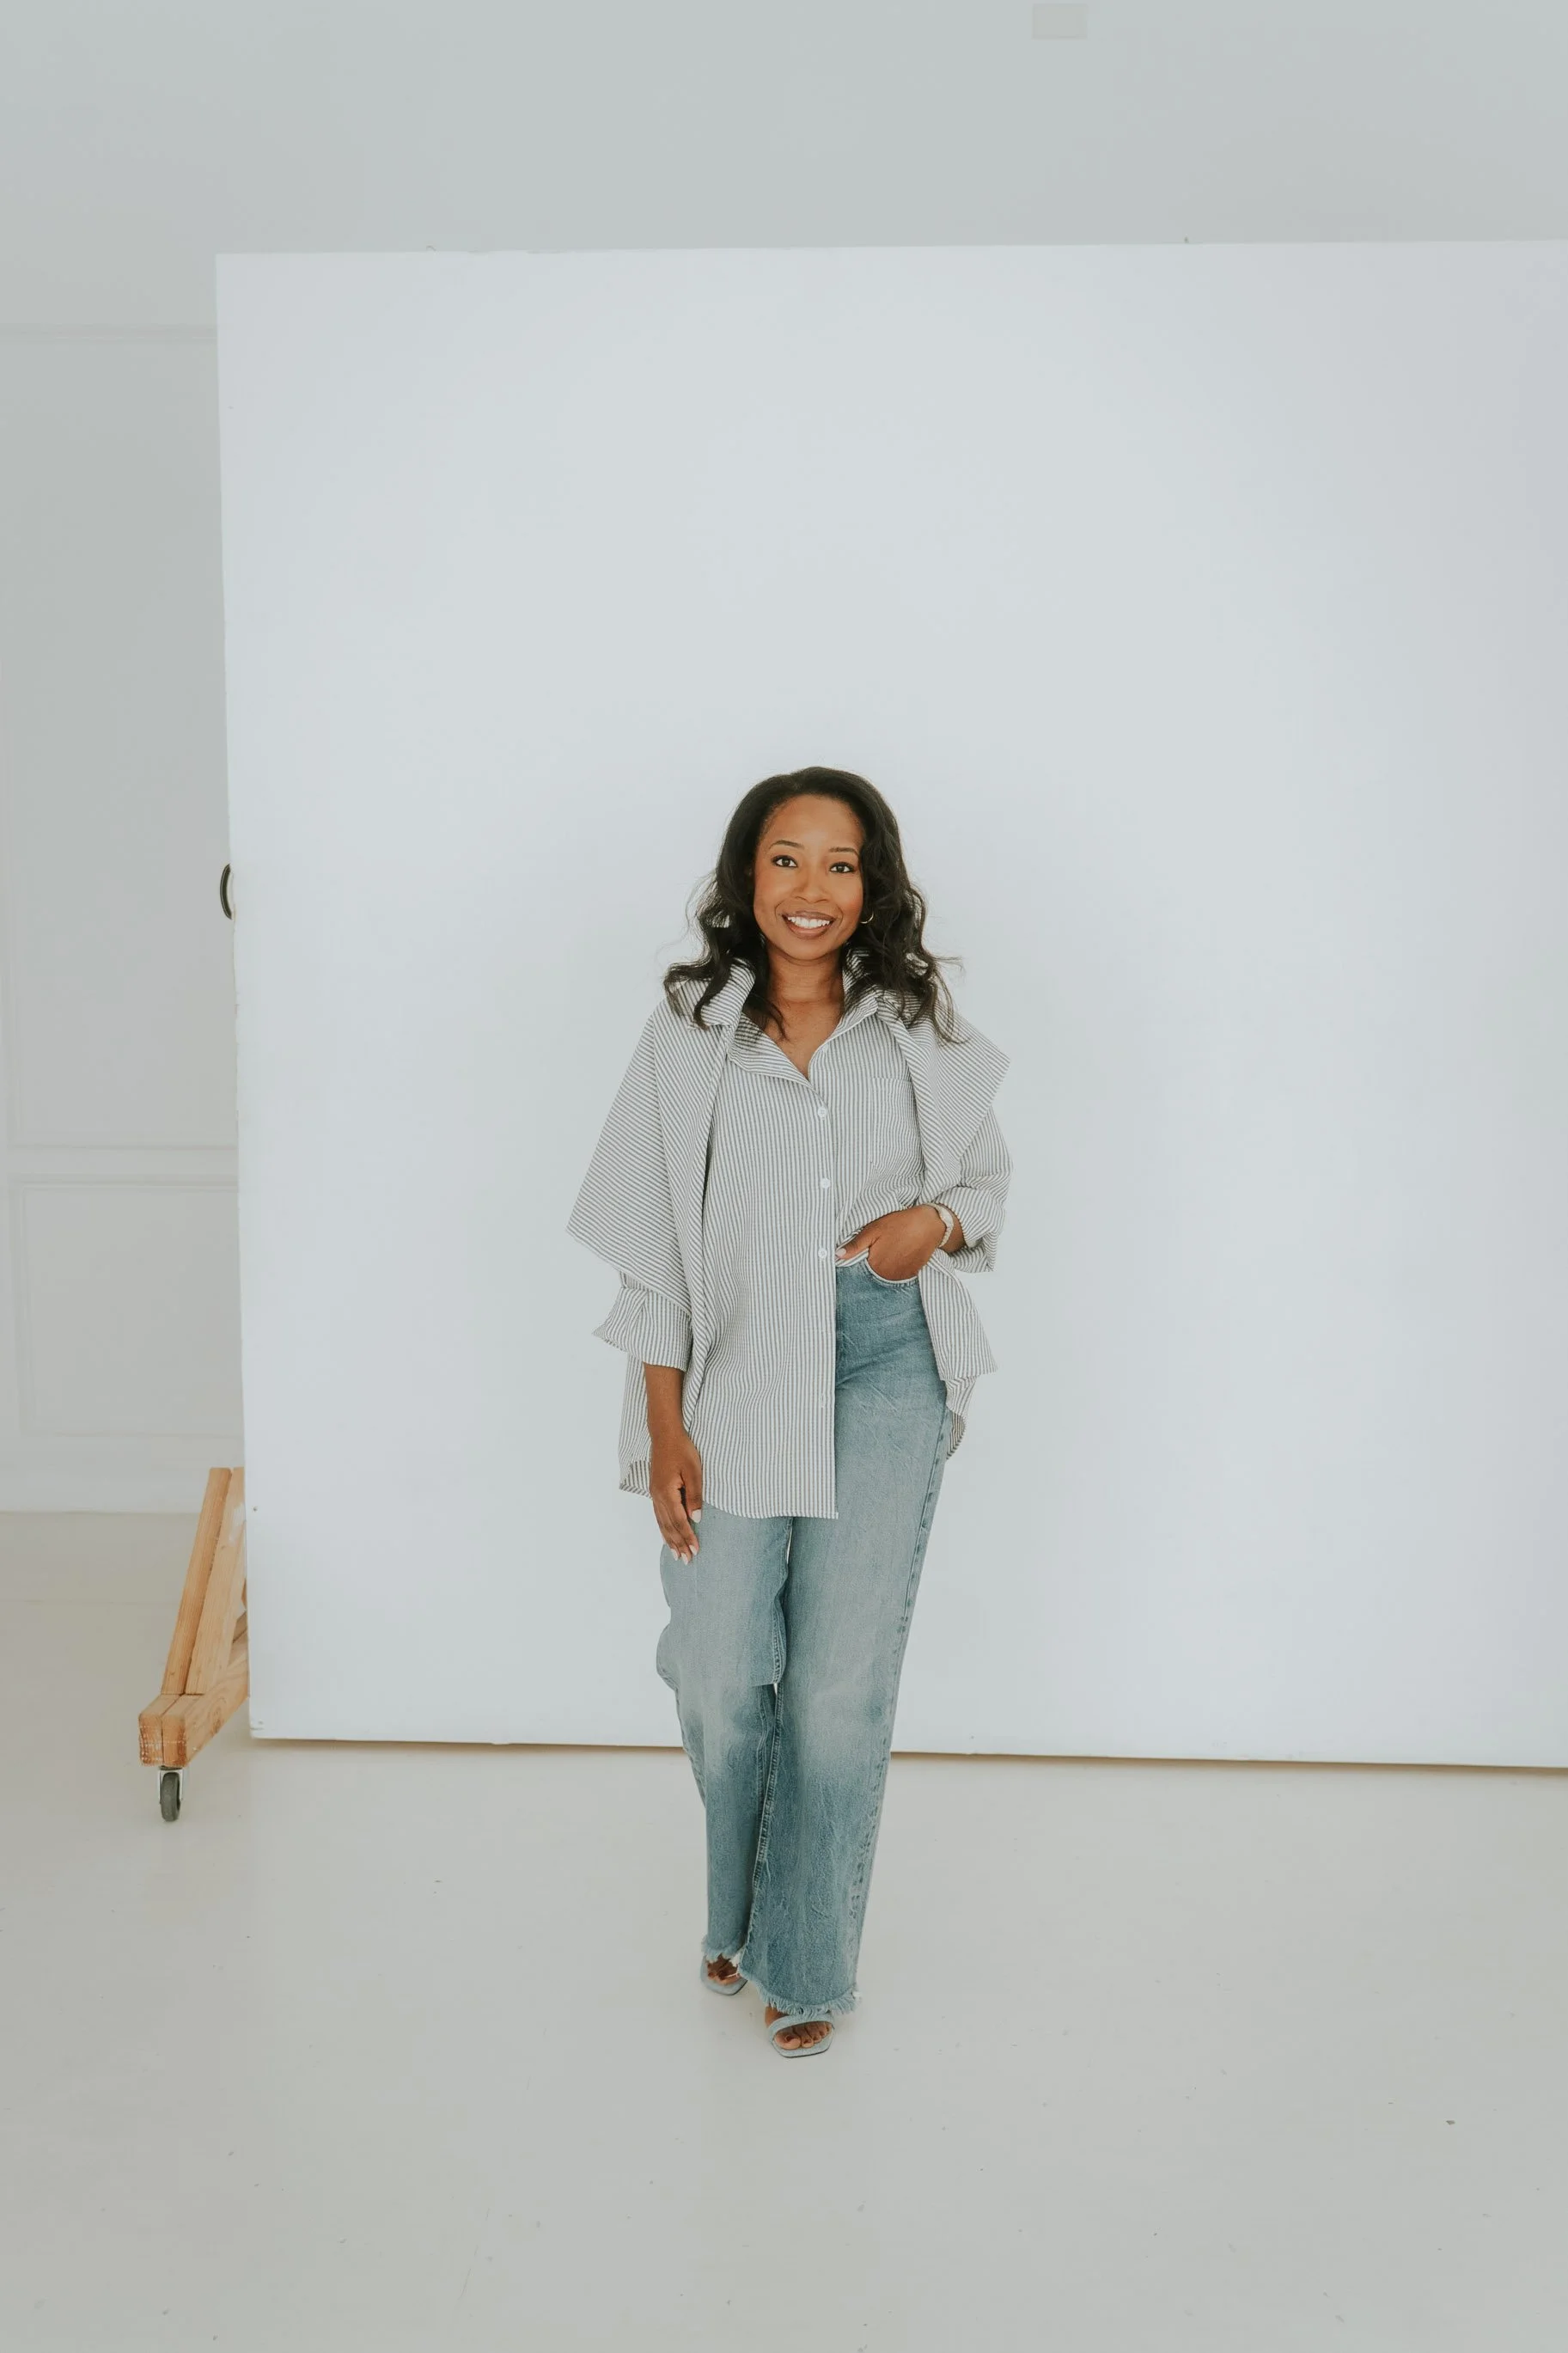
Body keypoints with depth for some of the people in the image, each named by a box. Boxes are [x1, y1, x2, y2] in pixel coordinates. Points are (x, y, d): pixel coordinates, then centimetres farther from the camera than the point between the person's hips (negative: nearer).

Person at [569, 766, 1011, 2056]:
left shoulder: (919, 1031, 2)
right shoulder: (689, 1033, 0)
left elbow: (989, 1178, 14)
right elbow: (654, 1248, 1)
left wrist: (939, 1222, -10)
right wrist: (665, 1428, -3)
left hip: (885, 1378, 0)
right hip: (735, 1380, 0)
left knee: (841, 1683, 1)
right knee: (720, 1678, 5)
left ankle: (806, 1962, 22)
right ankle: (739, 1911, 36)